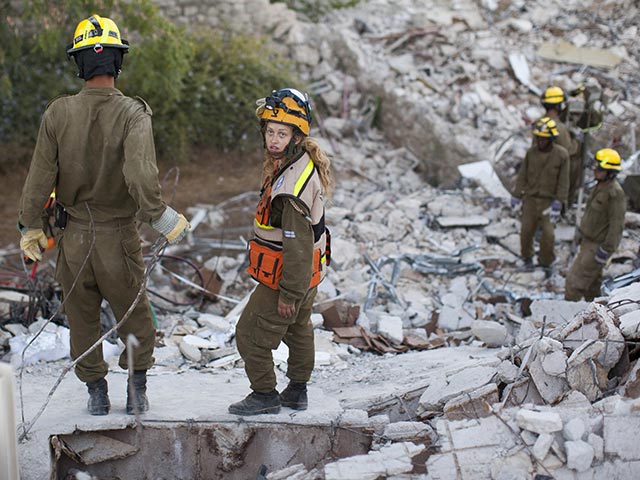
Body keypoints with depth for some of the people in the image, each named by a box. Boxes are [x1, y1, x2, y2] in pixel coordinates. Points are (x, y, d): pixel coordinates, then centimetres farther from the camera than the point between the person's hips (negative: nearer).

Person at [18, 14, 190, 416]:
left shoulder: (58, 113, -7)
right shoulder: (133, 114, -16)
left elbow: (39, 178, -3)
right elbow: (141, 175, -29)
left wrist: (31, 228, 8)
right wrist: (162, 217, -16)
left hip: (74, 237, 2)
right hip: (119, 237, -2)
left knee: (83, 320, 18)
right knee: (134, 318, 17)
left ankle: (97, 393, 28)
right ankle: (138, 391, 25)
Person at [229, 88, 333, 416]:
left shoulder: (292, 186, -33)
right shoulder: (307, 160, -1)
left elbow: (297, 245, -31)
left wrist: (289, 293, -24)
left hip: (287, 276, -10)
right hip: (310, 270, 10)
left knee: (252, 335, 4)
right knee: (298, 330, 24)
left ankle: (265, 395, 16)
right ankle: (297, 392, 39)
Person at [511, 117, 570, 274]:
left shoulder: (561, 155, -11)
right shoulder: (532, 152, -4)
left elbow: (563, 181, -8)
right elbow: (522, 175, 4)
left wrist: (558, 203, -12)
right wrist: (517, 195, 4)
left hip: (548, 200, -2)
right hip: (530, 198, 2)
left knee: (548, 234, -7)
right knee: (526, 230, 4)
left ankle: (546, 262, 14)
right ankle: (527, 257, 29)